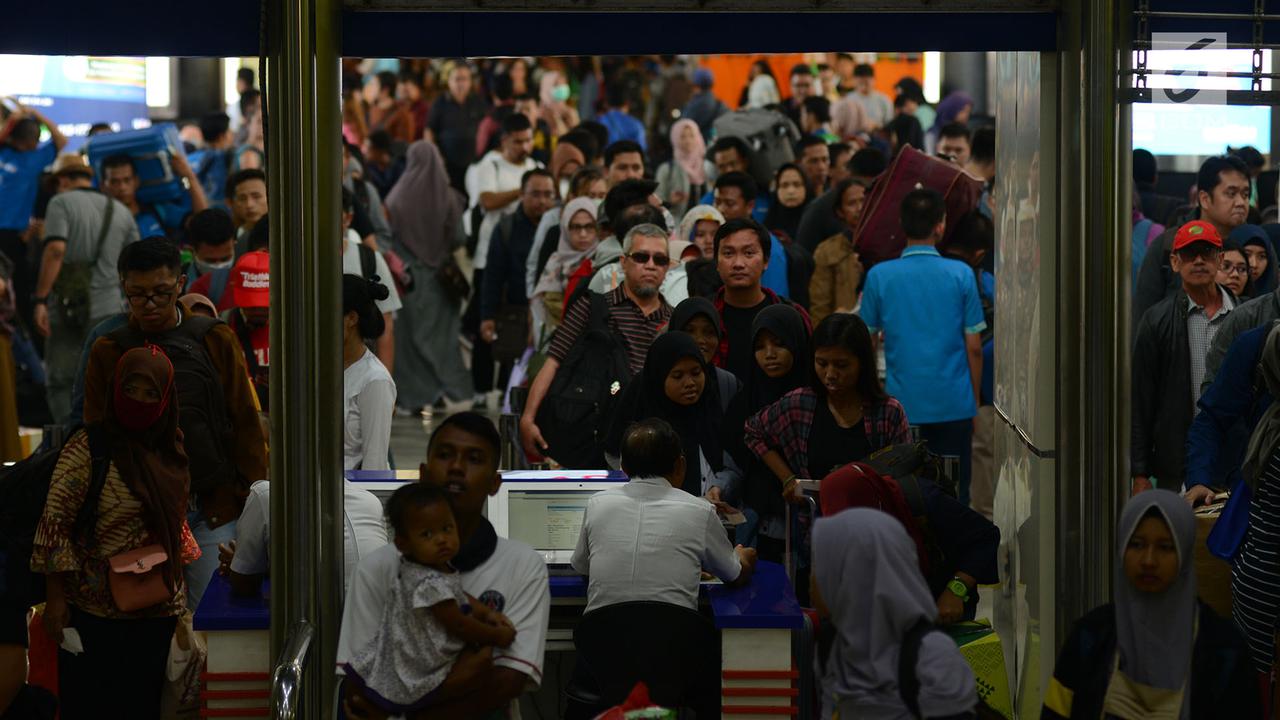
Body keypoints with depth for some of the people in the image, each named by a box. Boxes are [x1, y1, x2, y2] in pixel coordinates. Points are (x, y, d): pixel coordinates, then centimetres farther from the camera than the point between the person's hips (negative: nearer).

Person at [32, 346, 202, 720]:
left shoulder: (171, 456, 8)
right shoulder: (87, 450, -10)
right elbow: (55, 524, -11)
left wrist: (178, 597, 16)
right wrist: (55, 599, -14)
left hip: (157, 612, 5)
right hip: (94, 613, -5)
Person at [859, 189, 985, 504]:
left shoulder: (879, 276, -2)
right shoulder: (961, 275, -3)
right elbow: (974, 347, -1)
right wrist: (976, 401, 11)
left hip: (903, 406, 0)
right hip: (954, 406, 0)